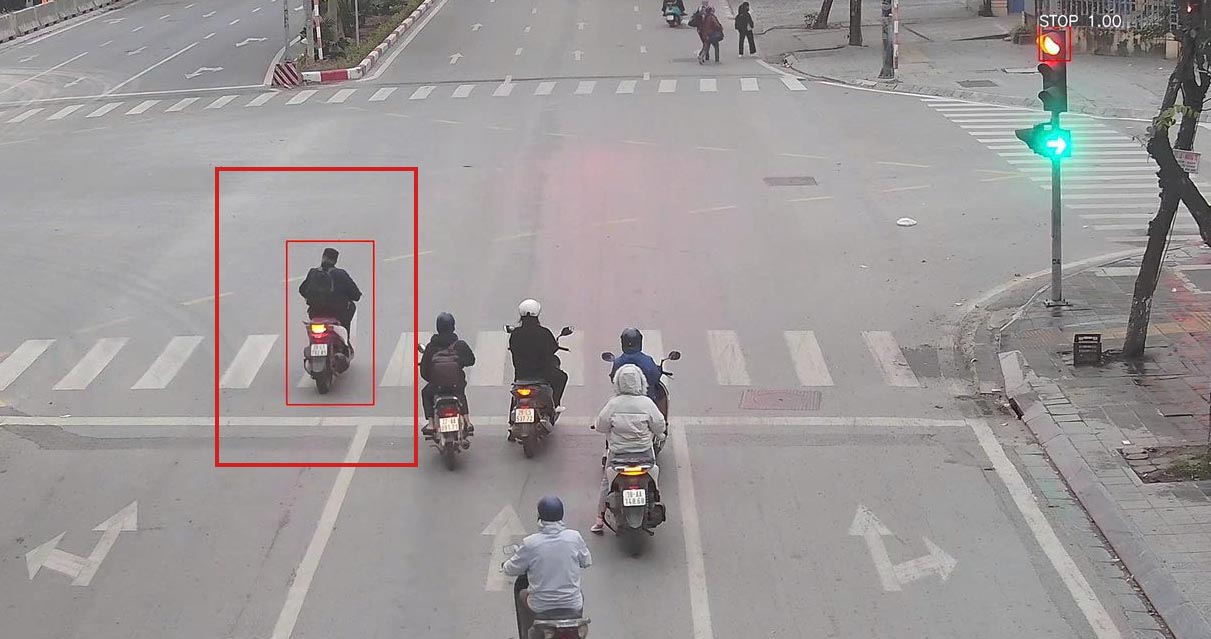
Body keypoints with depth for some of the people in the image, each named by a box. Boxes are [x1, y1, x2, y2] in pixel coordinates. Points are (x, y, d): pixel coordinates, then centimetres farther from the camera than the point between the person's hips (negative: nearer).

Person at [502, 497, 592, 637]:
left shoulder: (530, 543, -19)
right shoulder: (575, 537, -13)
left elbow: (511, 570, -5)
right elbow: (587, 562, 4)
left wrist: (504, 566, 19)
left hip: (540, 609, -1)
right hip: (572, 607, 1)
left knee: (522, 596, 33)